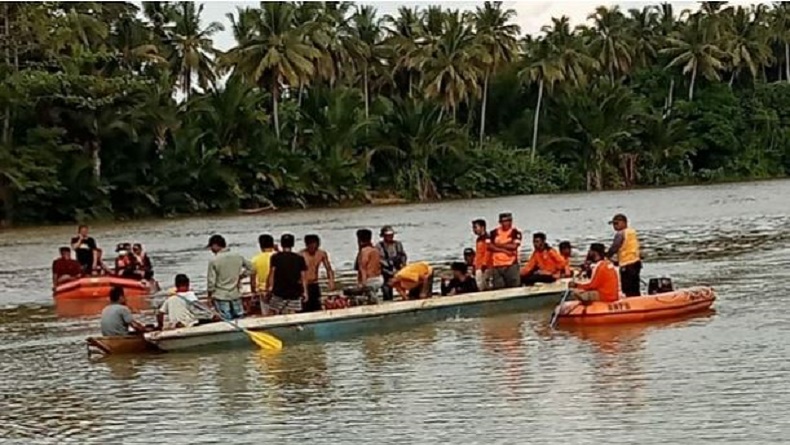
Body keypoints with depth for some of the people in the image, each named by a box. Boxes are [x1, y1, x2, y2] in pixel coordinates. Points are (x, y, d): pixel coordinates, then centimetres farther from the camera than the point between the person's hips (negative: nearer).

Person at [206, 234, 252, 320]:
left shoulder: (214, 261, -14)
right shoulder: (238, 256, 0)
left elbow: (211, 281, -11)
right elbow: (250, 268, 12)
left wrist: (210, 296, 2)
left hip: (221, 297, -4)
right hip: (236, 295, 4)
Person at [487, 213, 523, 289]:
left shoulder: (516, 232, 2)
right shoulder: (493, 233, 10)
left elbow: (514, 246, -11)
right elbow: (489, 246, -2)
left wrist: (499, 245, -3)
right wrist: (504, 250, -10)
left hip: (511, 265, -2)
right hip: (497, 266, 2)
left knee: (515, 286, -6)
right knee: (498, 289, 2)